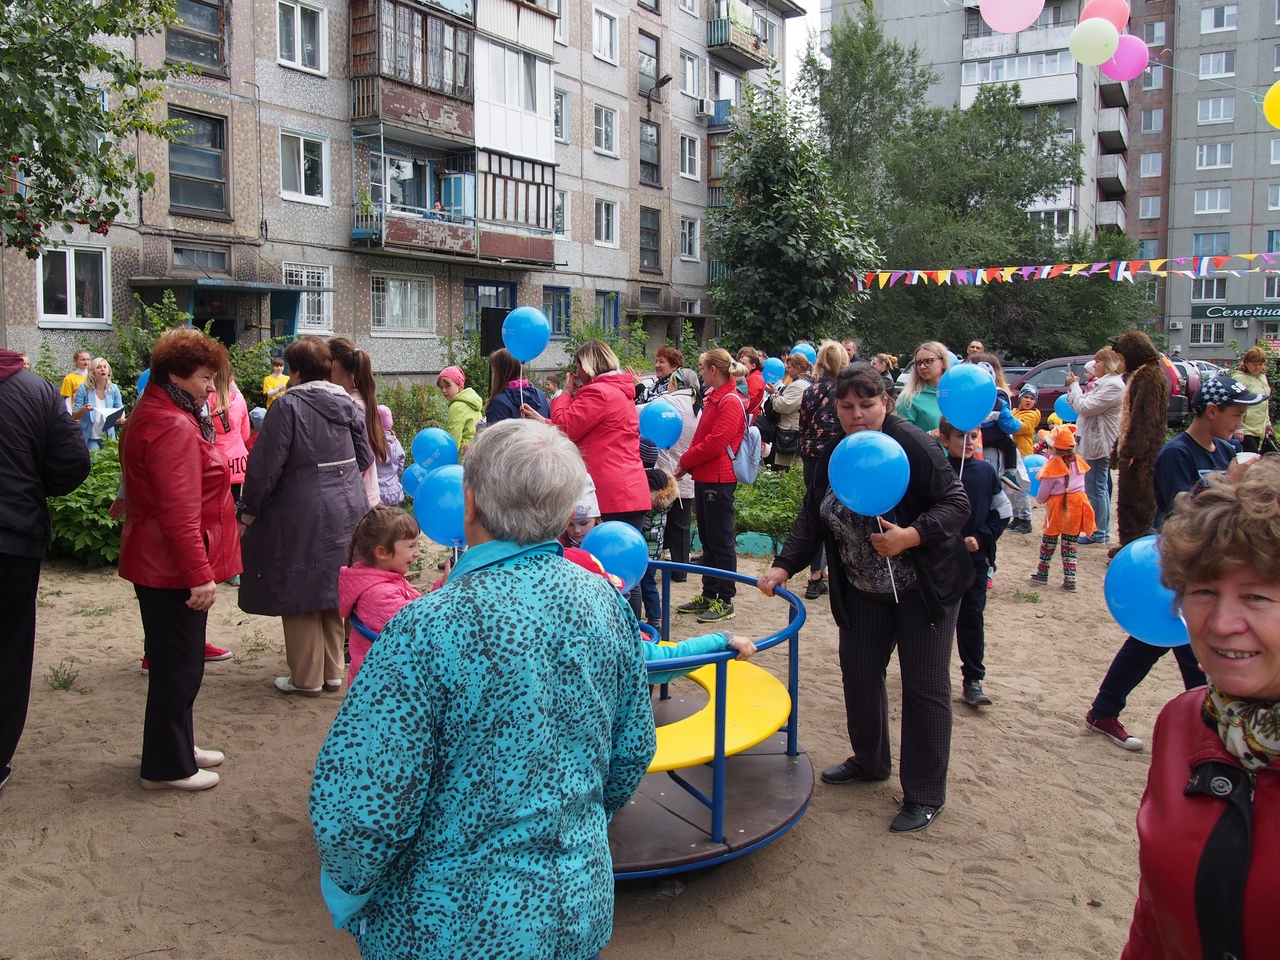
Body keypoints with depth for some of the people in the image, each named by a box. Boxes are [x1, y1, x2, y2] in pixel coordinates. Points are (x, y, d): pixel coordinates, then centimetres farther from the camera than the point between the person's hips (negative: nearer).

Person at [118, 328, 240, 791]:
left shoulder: (153, 414, 14)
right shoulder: (173, 427, -21)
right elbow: (180, 511, -26)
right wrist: (199, 574, -25)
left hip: (155, 560, 11)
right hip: (174, 566, -11)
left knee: (177, 661, 20)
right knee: (179, 665, 0)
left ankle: (178, 747, 33)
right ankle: (167, 767, 12)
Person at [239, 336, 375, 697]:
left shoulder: (289, 406, -13)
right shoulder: (348, 404, 5)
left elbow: (266, 465, -14)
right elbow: (365, 458, 11)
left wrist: (248, 511, -4)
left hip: (302, 515, -6)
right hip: (347, 511, 6)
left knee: (300, 594, 5)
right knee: (334, 591, 15)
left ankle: (307, 678, 13)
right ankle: (333, 671, 23)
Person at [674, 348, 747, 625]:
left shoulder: (730, 402, -15)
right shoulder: (712, 398, 15)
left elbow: (715, 443, -21)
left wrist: (686, 461, -11)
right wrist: (689, 464, 5)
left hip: (719, 479, -10)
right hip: (704, 477, 10)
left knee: (721, 541, -2)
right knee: (707, 539, 15)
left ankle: (725, 601, 6)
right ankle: (709, 595, 25)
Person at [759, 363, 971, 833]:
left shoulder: (911, 444, -19)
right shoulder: (833, 456, 2)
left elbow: (956, 503, -21)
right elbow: (811, 519, 3)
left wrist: (910, 536, -35)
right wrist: (784, 566, -9)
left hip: (924, 584, -6)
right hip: (863, 589, 7)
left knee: (924, 685, 0)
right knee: (858, 672, 14)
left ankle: (924, 794, 13)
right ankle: (870, 760, 38)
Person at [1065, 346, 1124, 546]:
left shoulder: (1113, 385, -17)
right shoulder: (1104, 383, 17)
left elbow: (1085, 407, -20)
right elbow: (1087, 407, 17)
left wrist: (1074, 386, -9)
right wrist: (1074, 389, 7)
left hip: (1099, 444, -11)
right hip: (1094, 441, 11)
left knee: (1096, 489, -5)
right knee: (1099, 488, 15)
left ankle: (1099, 533, 1)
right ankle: (1100, 531, 22)